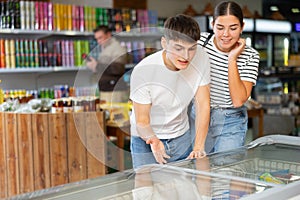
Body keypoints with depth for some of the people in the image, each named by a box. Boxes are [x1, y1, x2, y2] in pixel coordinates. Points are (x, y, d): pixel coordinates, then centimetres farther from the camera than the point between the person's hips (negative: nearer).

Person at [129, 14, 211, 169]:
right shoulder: (143, 71, -27)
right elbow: (142, 121, -20)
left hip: (182, 138, 3)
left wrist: (198, 147, -21)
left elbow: (203, 105, -13)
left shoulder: (201, 57, -17)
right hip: (146, 141, -3)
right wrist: (153, 140, -41)